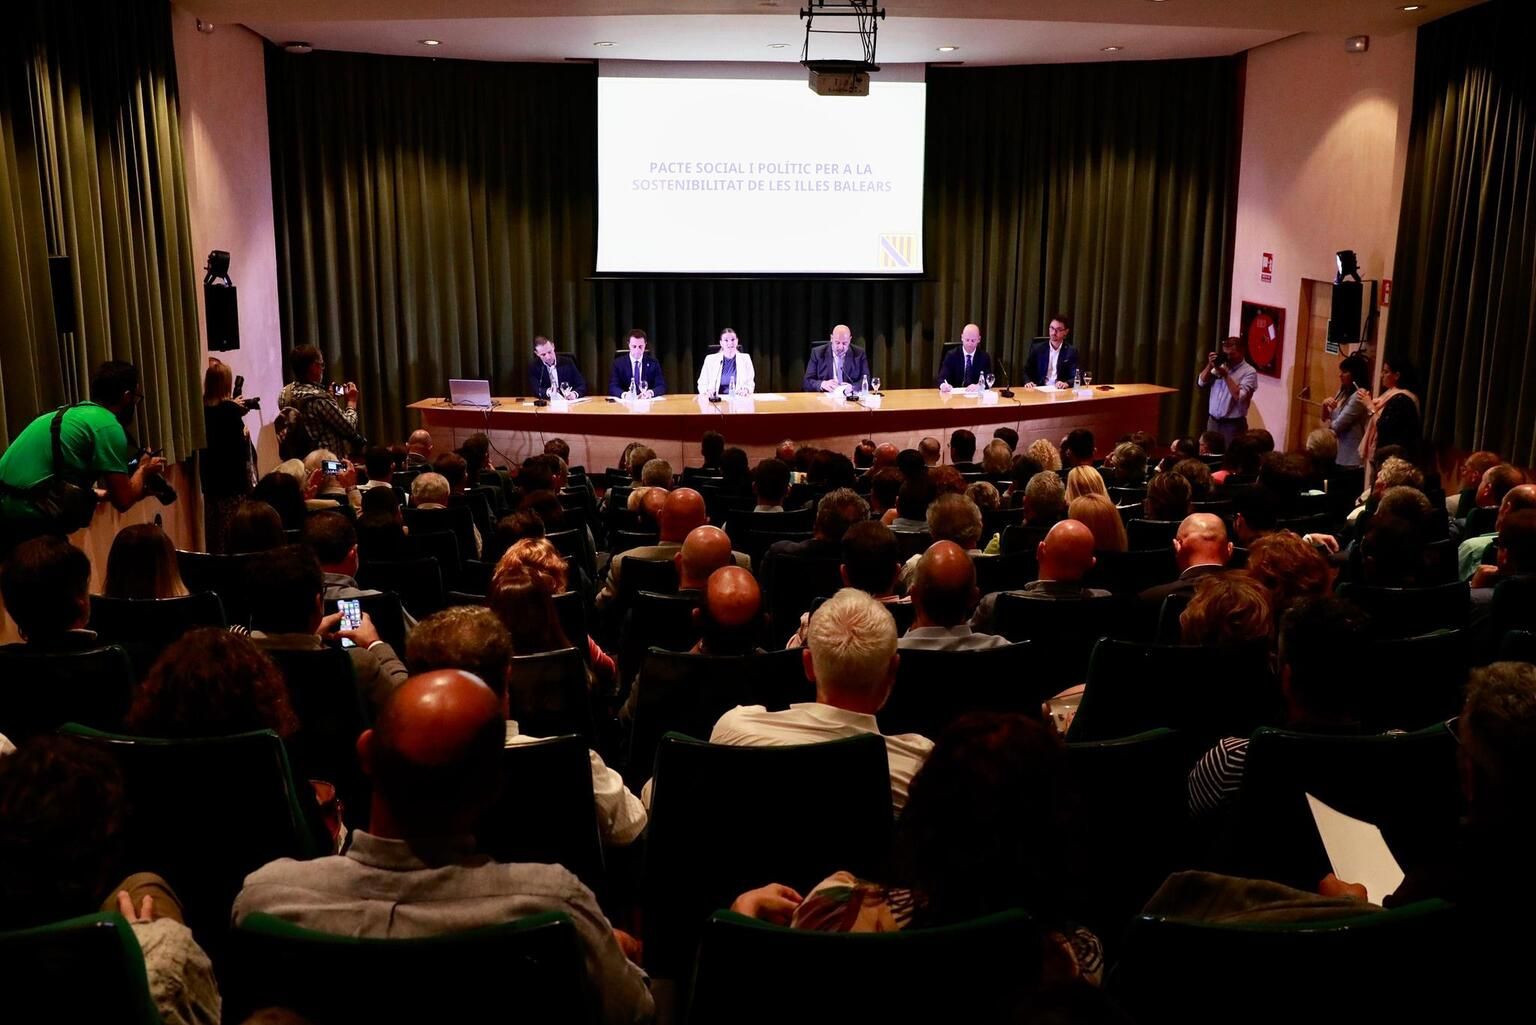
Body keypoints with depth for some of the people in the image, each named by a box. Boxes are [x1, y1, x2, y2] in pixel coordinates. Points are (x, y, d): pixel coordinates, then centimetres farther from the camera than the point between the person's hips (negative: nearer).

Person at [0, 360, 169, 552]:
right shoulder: (108, 426, -5)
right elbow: (123, 501, -7)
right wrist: (144, 470, 14)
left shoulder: (66, 414, 22)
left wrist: (136, 489, 34)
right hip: (28, 517, -9)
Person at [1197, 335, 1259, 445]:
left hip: (1233, 425, -5)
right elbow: (1201, 382, 6)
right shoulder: (1221, 366, 8)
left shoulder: (1249, 372, -9)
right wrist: (1210, 365, -8)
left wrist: (1226, 375, -18)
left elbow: (1239, 397, -19)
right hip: (1213, 421, 6)